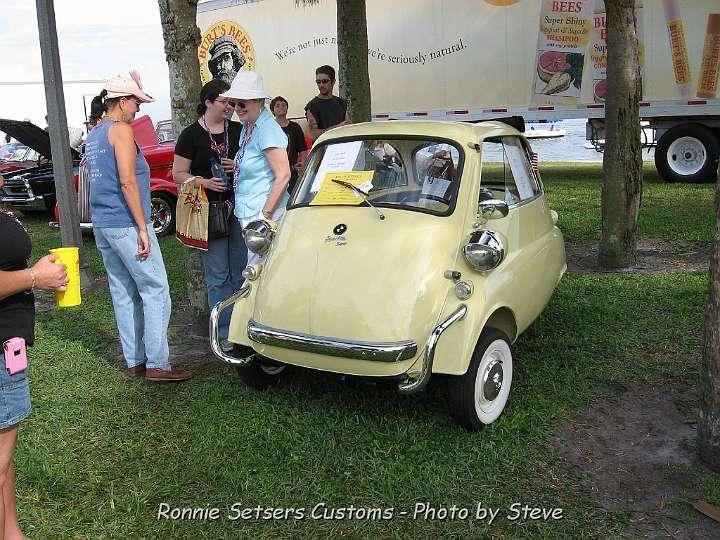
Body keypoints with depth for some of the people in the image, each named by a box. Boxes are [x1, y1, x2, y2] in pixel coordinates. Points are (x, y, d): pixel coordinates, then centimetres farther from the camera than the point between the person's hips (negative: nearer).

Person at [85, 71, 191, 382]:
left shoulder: (93, 135, 18)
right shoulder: (121, 130, -10)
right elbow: (127, 181, -18)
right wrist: (142, 228, -18)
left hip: (101, 224, 10)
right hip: (125, 224, -9)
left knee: (123, 293, 12)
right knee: (155, 291, -5)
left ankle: (134, 361, 17)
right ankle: (157, 364, -4)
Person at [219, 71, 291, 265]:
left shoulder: (267, 130, -16)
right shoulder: (247, 127, 13)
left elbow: (283, 176, -21)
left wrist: (265, 215, -20)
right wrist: (234, 166, 8)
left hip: (261, 213, -9)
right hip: (247, 213, 10)